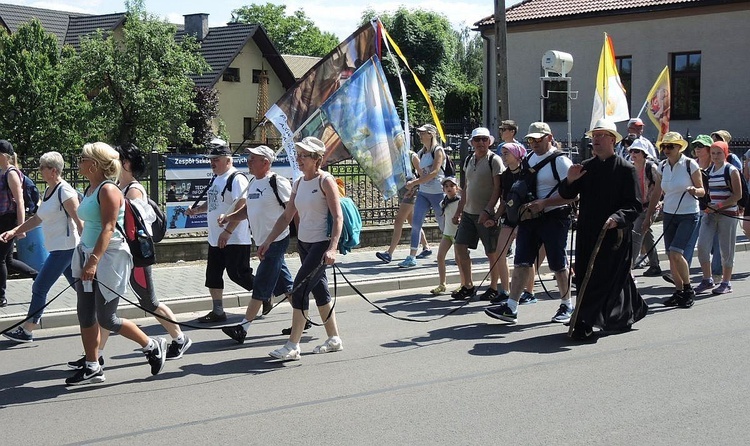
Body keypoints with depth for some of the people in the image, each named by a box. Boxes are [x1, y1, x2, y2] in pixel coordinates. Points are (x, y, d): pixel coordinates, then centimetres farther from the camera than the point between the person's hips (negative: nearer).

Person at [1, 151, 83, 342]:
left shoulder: (64, 191, -15)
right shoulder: (48, 191, 14)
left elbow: (79, 221, -19)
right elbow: (37, 219, 22)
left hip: (65, 248, -10)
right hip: (59, 248, 10)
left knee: (39, 287, -4)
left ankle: (27, 330, 5)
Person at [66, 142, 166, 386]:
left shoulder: (108, 190, -15)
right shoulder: (90, 189, 12)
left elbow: (108, 228, -23)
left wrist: (94, 261, -31)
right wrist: (84, 258, 21)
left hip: (109, 257, -9)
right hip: (88, 256, 9)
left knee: (106, 319, -3)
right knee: (85, 315, 7)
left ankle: (153, 346, 14)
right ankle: (92, 368, 17)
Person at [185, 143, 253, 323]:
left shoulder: (237, 179, -15)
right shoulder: (215, 179, 15)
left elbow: (241, 207, -23)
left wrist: (227, 231, -26)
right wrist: (196, 210, 8)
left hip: (235, 239, -9)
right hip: (215, 238, 9)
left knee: (237, 273, -4)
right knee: (213, 275, 9)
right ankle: (217, 312, 17)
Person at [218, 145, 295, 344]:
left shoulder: (278, 182, -14)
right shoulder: (253, 182, 13)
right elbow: (247, 210, 21)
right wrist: (228, 217, 5)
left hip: (276, 240, -9)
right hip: (263, 242, 9)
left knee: (260, 287, -5)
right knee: (284, 285, 15)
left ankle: (243, 327, -3)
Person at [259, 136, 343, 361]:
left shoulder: (325, 181, -11)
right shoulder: (299, 184, 11)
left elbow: (338, 217, -17)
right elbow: (286, 217, 17)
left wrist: (332, 248, -27)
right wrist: (268, 242, 12)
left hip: (322, 244, -8)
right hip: (303, 243, 8)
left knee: (299, 289, -12)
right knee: (319, 290, 13)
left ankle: (292, 346, -8)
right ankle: (334, 339, 25)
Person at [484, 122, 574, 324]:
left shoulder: (560, 161, -9)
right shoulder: (528, 160, 14)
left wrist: (543, 203, -22)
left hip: (554, 218, -6)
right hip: (529, 218, 7)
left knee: (558, 265, 3)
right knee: (521, 262, 1)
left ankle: (566, 306, 19)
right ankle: (511, 307, 1)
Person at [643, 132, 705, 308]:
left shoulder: (690, 164, -8)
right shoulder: (662, 167, 5)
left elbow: (702, 191, -3)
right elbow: (656, 194, 12)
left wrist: (694, 190, -26)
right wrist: (648, 217, 12)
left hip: (688, 215, -5)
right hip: (669, 215, 5)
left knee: (676, 252, -17)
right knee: (671, 256, 4)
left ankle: (688, 290, 0)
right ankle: (679, 292, 16)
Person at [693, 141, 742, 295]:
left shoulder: (732, 171, -4)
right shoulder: (708, 171, 12)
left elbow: (738, 195, -8)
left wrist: (719, 205, -17)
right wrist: (706, 205, 1)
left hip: (728, 214, -5)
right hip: (710, 213, 5)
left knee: (726, 250, 1)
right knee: (702, 246, -6)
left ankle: (726, 283, 13)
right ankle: (707, 280, 7)